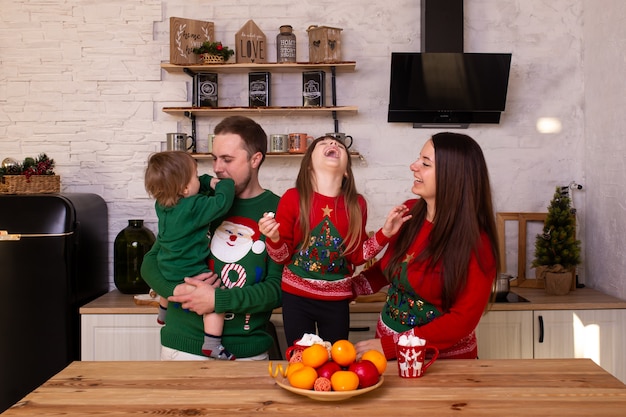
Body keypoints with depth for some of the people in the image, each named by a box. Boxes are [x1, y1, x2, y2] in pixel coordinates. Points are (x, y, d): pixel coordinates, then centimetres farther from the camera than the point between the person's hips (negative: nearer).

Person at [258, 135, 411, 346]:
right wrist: (274, 239, -25)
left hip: (337, 299, 2)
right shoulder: (293, 198, -10)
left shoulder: (356, 203, -3)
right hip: (296, 297, -2)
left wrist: (385, 232, -7)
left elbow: (356, 255, 4)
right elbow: (283, 256, -5)